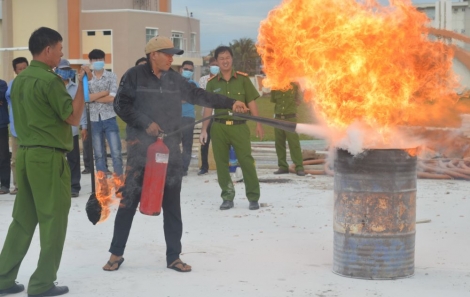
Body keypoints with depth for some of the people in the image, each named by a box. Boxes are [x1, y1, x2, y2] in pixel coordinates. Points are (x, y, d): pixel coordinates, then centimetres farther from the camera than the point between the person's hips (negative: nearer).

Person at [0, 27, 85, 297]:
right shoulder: (50, 80, -14)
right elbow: (74, 118, -11)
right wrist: (82, 85, -6)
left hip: (25, 153, 8)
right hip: (49, 157, -8)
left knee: (23, 219, 12)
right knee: (53, 221, 1)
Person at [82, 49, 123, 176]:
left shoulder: (111, 76, 1)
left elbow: (112, 98, -10)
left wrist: (94, 98, -5)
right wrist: (105, 92, -12)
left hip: (109, 119, -2)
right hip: (94, 121, 2)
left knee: (116, 153, -4)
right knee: (99, 155, 8)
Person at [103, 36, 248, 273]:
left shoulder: (174, 79, 9)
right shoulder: (135, 76, -4)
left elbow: (198, 96, 14)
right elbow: (121, 105, -6)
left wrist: (230, 103, 12)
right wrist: (145, 123, -15)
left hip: (170, 148, 4)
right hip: (141, 147, -4)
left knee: (172, 203, 7)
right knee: (130, 199, 0)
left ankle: (173, 257, 15)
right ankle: (116, 253, 14)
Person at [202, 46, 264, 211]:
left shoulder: (243, 79, 3)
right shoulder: (212, 83, 6)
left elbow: (251, 103, 5)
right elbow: (208, 107, 8)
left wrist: (258, 124, 0)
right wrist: (204, 129, 2)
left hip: (239, 126, -2)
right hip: (219, 127, 2)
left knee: (246, 161, -6)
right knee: (221, 163, 4)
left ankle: (253, 197, 1)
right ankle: (227, 197, 14)